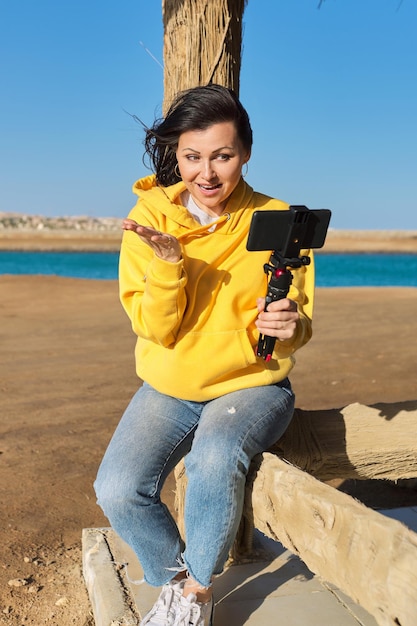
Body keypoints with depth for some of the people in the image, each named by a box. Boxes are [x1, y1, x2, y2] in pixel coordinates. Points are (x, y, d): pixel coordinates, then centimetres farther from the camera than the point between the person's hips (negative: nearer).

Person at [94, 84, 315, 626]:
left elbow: (299, 327, -5)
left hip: (253, 385, -2)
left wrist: (288, 327, -29)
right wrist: (167, 261, -26)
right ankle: (174, 582, 13)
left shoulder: (277, 221, -7)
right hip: (170, 388, 2)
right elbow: (156, 330, -9)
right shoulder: (151, 216, -5)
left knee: (216, 457, -32)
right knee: (118, 491, -19)